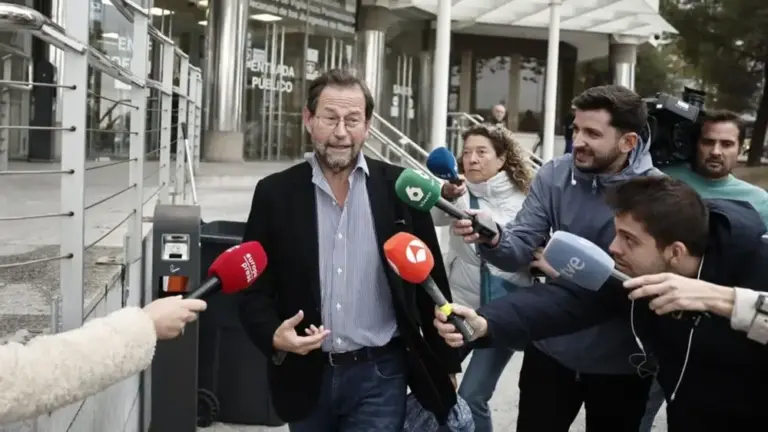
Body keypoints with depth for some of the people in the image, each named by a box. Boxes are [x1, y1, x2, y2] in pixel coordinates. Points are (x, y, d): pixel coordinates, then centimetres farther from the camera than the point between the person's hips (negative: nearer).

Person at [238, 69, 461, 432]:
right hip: (306, 376, 2)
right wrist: (274, 336, -20)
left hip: (379, 374, -1)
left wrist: (445, 363, 8)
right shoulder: (275, 194, -3)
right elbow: (254, 288, 0)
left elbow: (431, 282, 4)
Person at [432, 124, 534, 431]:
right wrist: (445, 196, -46)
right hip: (459, 304, 2)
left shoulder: (524, 197, -5)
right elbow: (432, 218, -26)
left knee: (471, 397, -4)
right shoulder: (460, 192, -5)